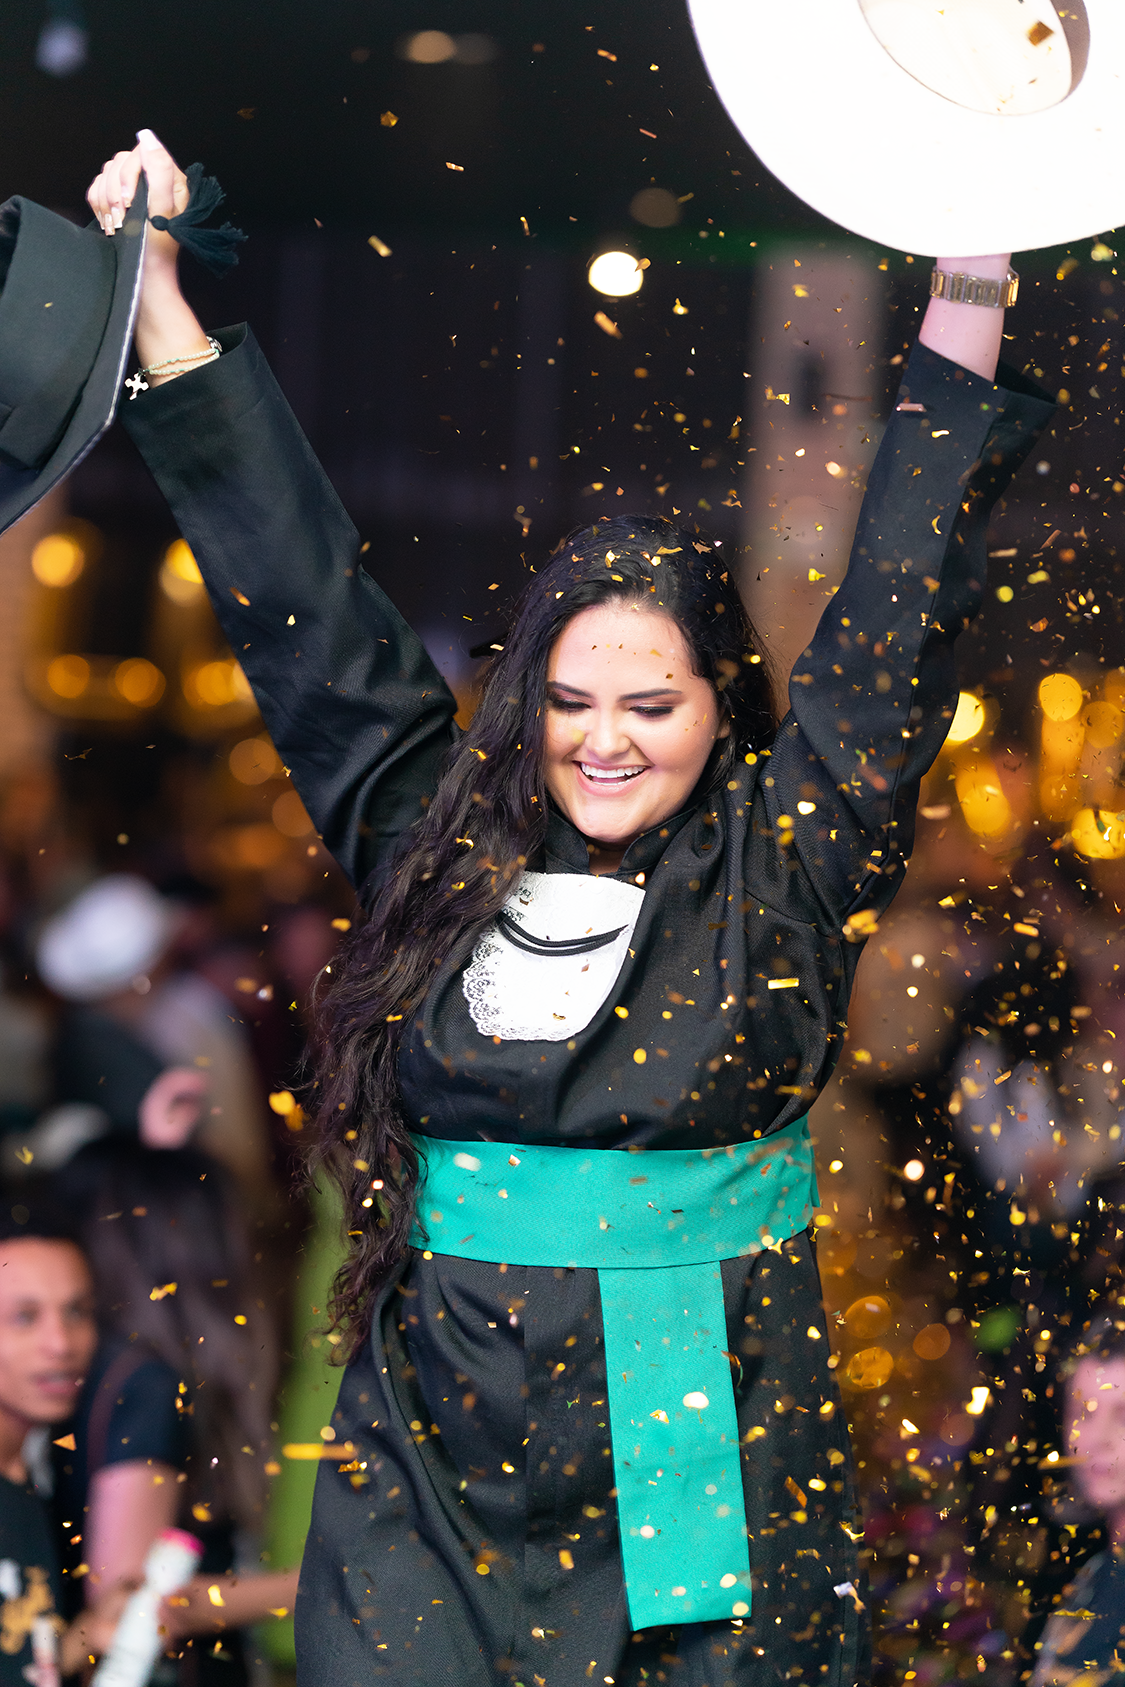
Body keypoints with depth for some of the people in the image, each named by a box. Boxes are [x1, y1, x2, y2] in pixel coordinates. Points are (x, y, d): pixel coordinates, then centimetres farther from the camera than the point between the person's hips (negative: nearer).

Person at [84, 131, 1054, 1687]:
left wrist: (970, 296, -6)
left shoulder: (783, 866, 2)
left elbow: (900, 613, -1)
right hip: (440, 1449, 2)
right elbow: (303, 598, 10)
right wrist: (156, 291, 12)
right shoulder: (439, 843, 7)